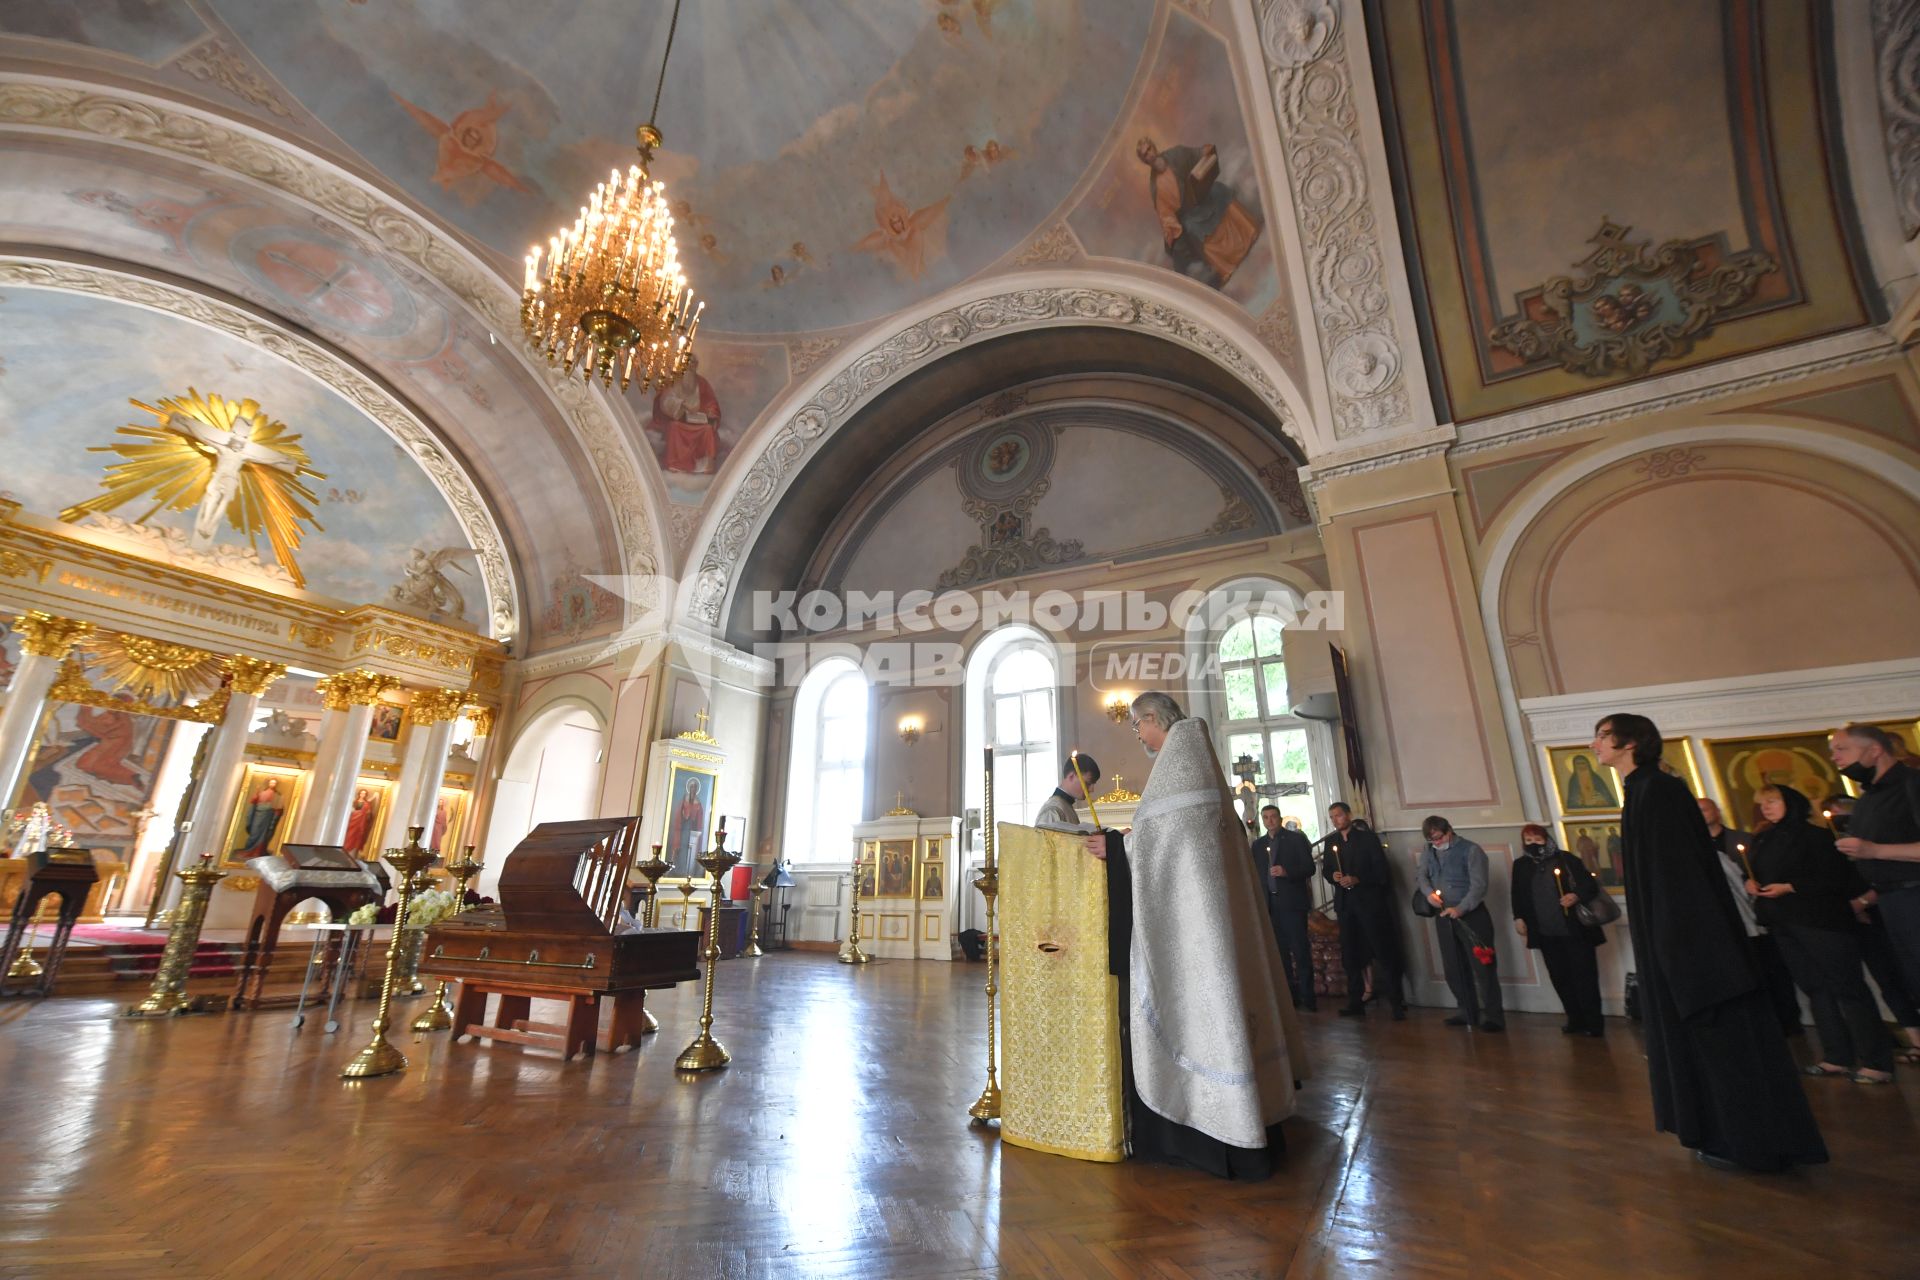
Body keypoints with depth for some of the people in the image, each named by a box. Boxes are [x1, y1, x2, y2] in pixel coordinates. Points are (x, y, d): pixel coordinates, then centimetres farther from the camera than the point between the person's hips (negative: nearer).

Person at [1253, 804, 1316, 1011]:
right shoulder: (1258, 844, 13)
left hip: (1292, 902, -3)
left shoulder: (1296, 839, 2)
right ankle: (1290, 996, 13)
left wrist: (1286, 872, -19)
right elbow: (1256, 873, 12)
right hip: (1270, 904, 4)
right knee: (1281, 953, 6)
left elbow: (1309, 868, -3)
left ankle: (1307, 997, 4)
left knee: (1301, 951, -3)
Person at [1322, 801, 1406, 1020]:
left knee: (1383, 952, -1)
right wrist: (1332, 876, -8)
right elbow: (1326, 869, 14)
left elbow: (1381, 870, -8)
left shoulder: (1368, 838, -3)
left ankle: (1397, 1002, 9)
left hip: (1369, 902, -4)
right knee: (1350, 955, 7)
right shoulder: (1331, 841, 11)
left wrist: (1357, 879, -19)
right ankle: (1355, 1001, 16)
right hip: (1345, 904, 4)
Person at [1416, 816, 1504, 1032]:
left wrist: (1461, 909, -24)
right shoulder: (1429, 853, 10)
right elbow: (1422, 876, 8)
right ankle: (1468, 1012, 22)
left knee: (1482, 965, -4)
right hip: (1443, 917, 6)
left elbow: (1479, 884, -14)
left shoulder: (1471, 850, -9)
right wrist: (1429, 892, -14)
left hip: (1472, 915, -6)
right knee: (1454, 968, 10)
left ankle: (1492, 1016, 5)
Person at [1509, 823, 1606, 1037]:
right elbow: (1516, 894, 13)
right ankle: (1575, 1019, 17)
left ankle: (1593, 1021, 10)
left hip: (1574, 929, -3)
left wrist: (1577, 896, -22)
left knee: (1584, 974, 0)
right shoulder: (1520, 865, 8)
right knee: (1560, 978, 7)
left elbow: (1589, 883, -4)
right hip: (1546, 933, 3)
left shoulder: (1565, 858, -1)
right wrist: (1518, 917, 6)